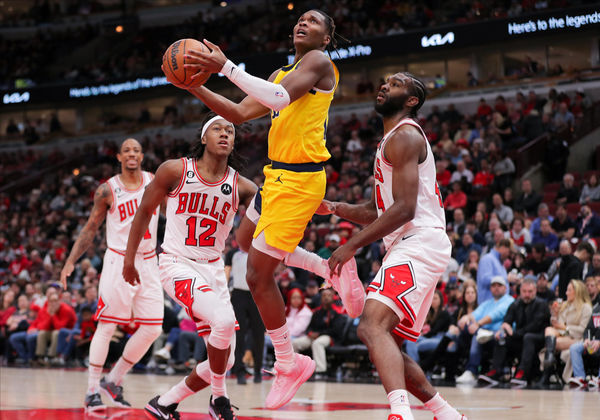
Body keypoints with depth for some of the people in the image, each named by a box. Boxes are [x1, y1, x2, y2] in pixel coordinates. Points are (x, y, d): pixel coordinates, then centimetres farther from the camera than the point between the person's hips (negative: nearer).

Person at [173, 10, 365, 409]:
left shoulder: (318, 62, -9)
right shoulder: (282, 73, 19)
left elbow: (281, 97, -26)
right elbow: (241, 113, 16)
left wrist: (226, 67, -28)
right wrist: (196, 87, 5)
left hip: (299, 179, -10)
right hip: (278, 175, 10)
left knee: (258, 274, -9)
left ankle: (289, 364, 4)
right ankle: (335, 268, 28)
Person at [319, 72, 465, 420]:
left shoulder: (403, 136, -7)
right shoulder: (393, 141, 25)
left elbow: (404, 209, -18)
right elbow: (377, 212, 30)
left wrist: (352, 246, -16)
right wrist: (334, 208, 14)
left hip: (419, 242, -11)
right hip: (409, 247, 11)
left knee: (372, 326, -28)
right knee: (387, 347, 14)